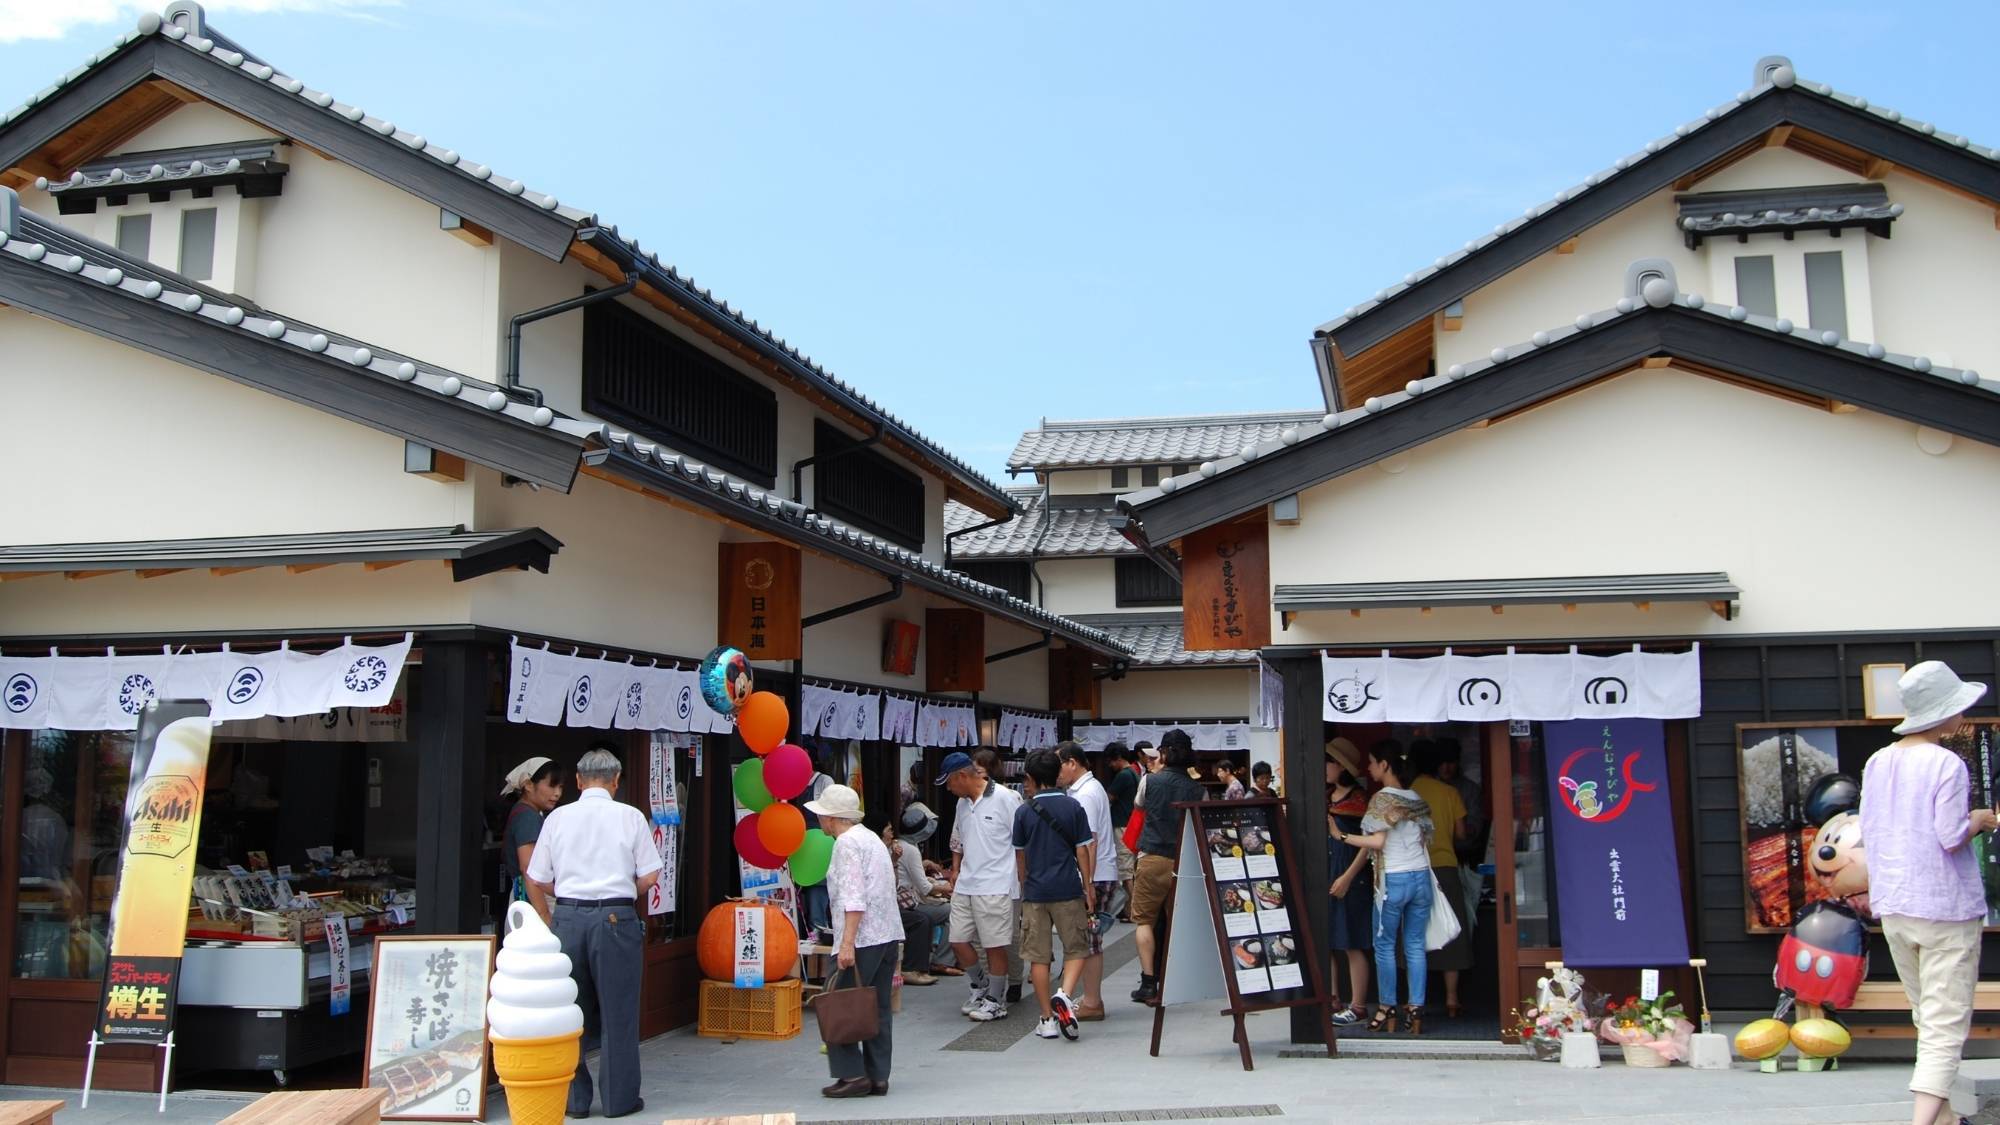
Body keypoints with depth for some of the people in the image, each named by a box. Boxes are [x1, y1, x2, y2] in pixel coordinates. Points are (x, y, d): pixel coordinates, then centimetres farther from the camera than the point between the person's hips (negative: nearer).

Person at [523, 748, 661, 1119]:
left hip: (568, 917, 2)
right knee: (618, 1012, 6)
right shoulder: (630, 817, 0)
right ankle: (619, 1098, 11)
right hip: (616, 918, -2)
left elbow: (539, 879, 6)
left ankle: (574, 1098, 18)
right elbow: (649, 876, -2)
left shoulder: (557, 817, 5)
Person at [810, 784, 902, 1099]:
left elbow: (853, 898, -19)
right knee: (878, 1009, 11)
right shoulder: (872, 838, 19)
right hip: (888, 934, 9)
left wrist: (847, 943, -22)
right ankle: (878, 1076, 13)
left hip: (861, 938, -9)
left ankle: (852, 1075, -3)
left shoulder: (847, 843, -10)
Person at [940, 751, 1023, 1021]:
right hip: (965, 885, 8)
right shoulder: (963, 803, 12)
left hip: (995, 886, -7)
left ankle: (996, 1001, 14)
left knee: (995, 945, 0)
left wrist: (1022, 880, -10)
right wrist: (956, 870, 15)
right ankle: (981, 986, 29)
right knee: (958, 940, 8)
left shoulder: (1005, 798, -12)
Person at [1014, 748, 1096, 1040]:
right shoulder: (1073, 807, -2)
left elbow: (1020, 855, 8)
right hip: (1068, 890, -1)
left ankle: (1048, 1019, 8)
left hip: (1035, 892, 1)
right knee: (1076, 949, 10)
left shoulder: (1023, 812, 1)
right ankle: (1065, 994, -15)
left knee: (1038, 956, 7)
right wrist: (1088, 887, 9)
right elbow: (1083, 851, -1)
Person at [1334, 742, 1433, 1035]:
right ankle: (1415, 1011, 7)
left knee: (1385, 945, 5)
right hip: (1421, 876, 6)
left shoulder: (1381, 798, -9)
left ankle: (1386, 1010, 8)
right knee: (1415, 946, 7)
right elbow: (1427, 841, 12)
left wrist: (1341, 836, -11)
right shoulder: (1417, 799, 10)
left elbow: (1377, 841, -16)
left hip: (1393, 879, -6)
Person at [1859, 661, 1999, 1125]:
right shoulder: (1947, 765, -14)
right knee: (1946, 1027, -4)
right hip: (1946, 908, -6)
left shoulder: (1877, 762, 5)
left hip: (1893, 907, 7)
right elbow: (1951, 838, -16)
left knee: (1927, 1019, 19)